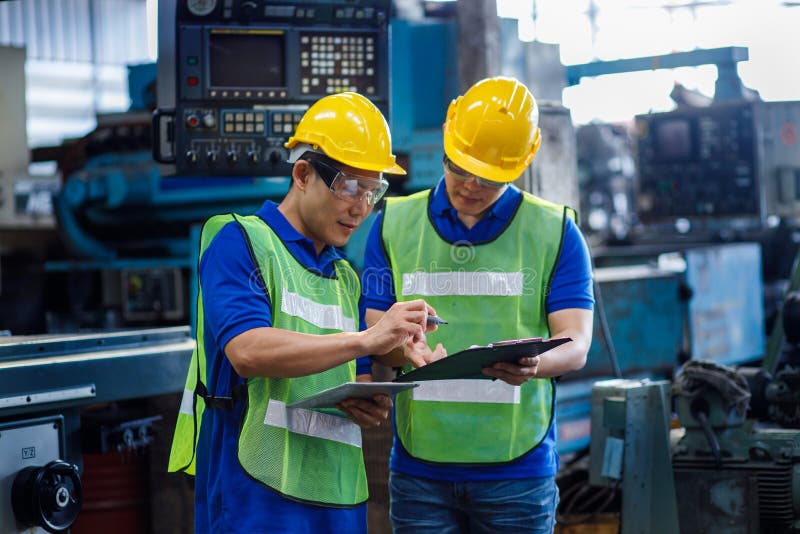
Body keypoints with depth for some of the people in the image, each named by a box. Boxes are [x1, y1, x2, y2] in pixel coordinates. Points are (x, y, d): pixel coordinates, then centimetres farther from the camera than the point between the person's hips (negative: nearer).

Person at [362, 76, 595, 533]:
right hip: (420, 470, 1)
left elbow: (576, 345, -3)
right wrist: (405, 350, -18)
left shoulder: (556, 231, 5)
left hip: (518, 467, -1)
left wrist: (533, 364, -26)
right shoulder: (394, 224, 10)